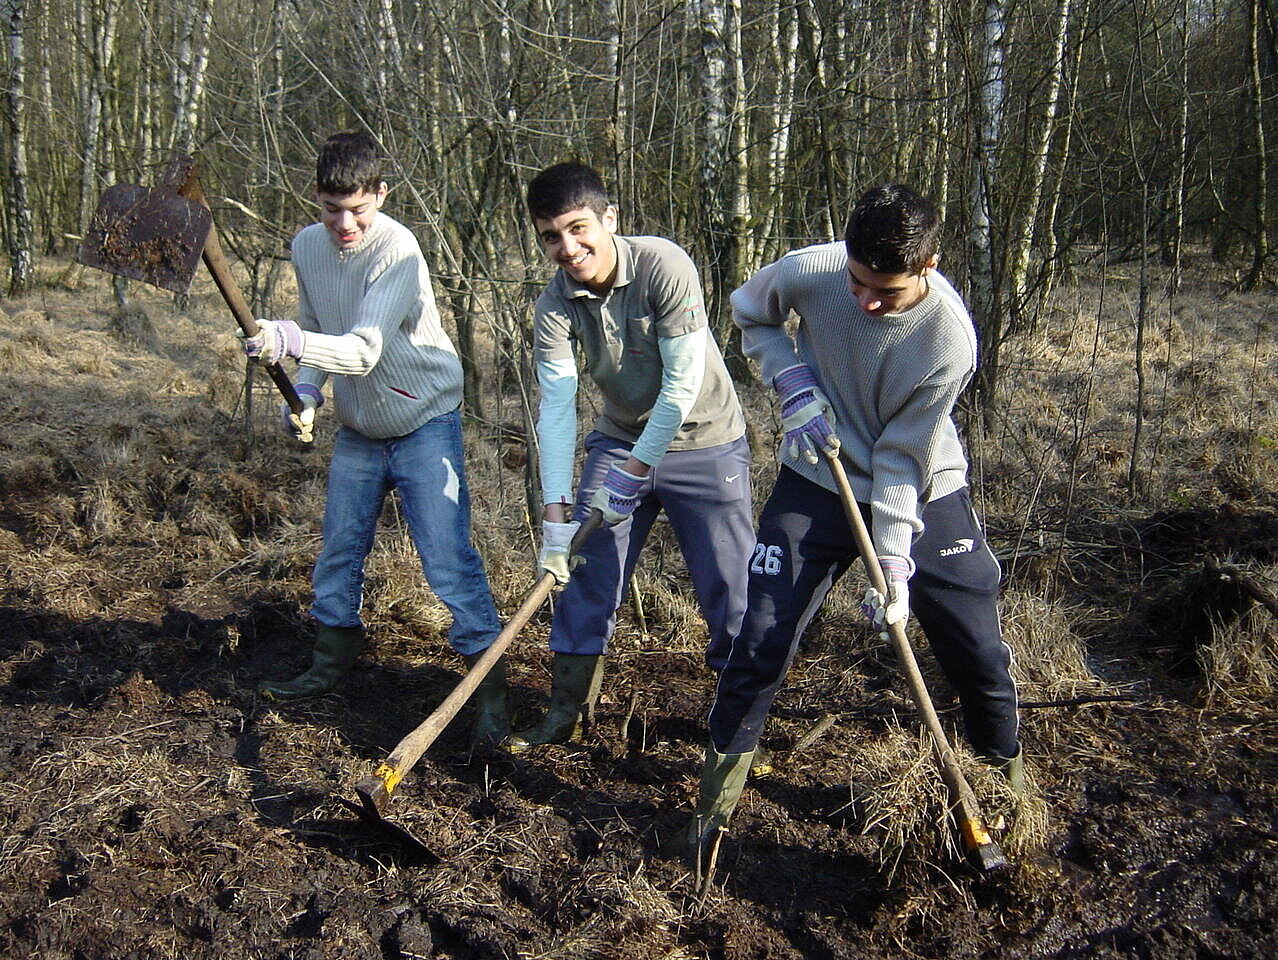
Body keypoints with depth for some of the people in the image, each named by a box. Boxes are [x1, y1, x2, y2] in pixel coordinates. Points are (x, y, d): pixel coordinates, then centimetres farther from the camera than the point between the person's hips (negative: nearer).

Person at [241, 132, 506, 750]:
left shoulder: (396, 250, -25)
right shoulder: (306, 247, -2)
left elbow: (364, 350, -35)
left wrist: (289, 341, -50)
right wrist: (305, 393, -5)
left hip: (424, 422, -7)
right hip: (356, 427, 7)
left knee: (447, 559, -10)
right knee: (337, 552, 14)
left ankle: (490, 687, 1)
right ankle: (331, 663, 34)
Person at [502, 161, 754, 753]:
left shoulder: (664, 266, -25)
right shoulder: (555, 307, -12)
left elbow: (683, 383, -24)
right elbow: (556, 410, -17)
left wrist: (633, 473, -20)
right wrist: (555, 517, -25)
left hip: (705, 444, -4)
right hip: (619, 441, 4)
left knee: (731, 590, -3)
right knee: (582, 575, 2)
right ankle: (566, 713, 17)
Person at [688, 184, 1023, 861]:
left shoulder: (950, 338, -26)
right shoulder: (808, 272, -22)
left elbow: (901, 457, -18)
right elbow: (749, 313, 2)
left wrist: (893, 562, -21)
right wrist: (793, 383, -14)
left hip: (923, 495, -1)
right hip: (818, 482, 1)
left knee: (978, 650, 3)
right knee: (762, 638, -4)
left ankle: (1009, 775, 29)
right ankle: (719, 790, 14)